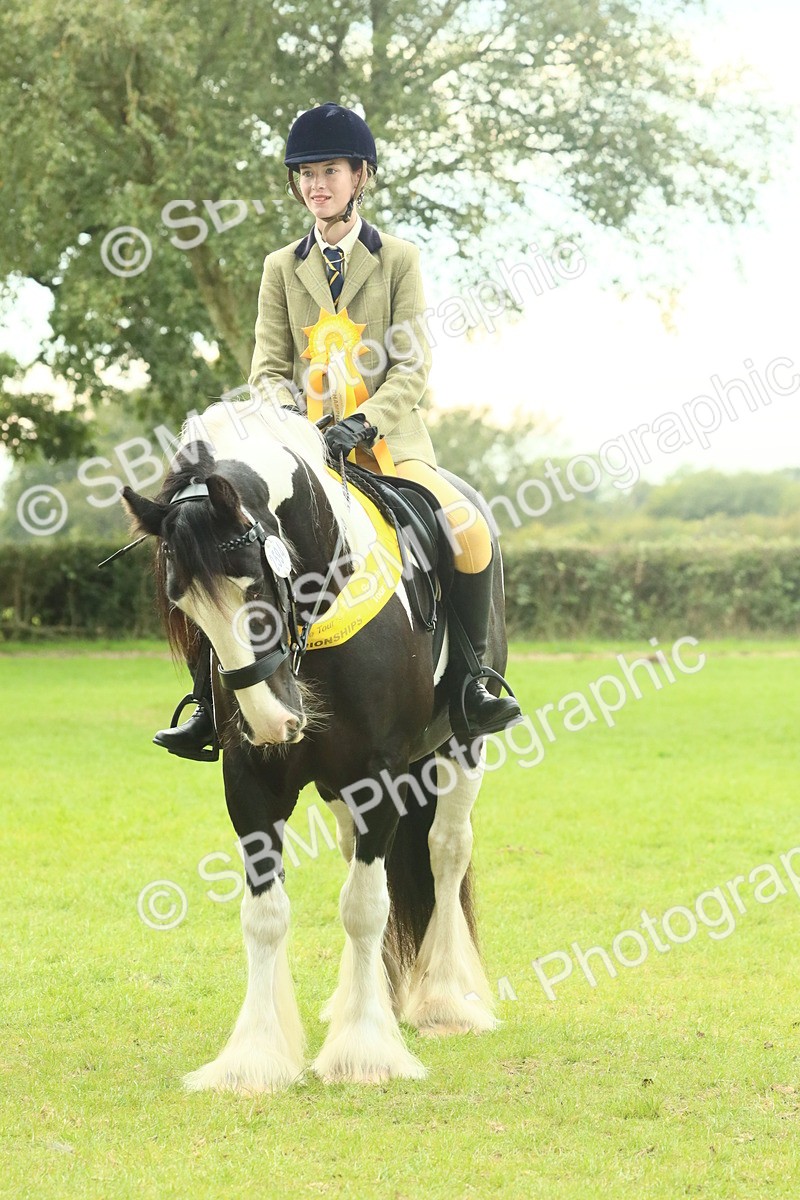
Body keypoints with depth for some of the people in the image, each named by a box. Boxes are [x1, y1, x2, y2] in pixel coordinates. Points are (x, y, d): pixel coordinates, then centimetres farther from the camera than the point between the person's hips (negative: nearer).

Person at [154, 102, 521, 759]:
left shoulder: (399, 260, 6)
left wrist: (364, 421, -20)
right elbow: (269, 368, 8)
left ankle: (467, 683, -10)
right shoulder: (282, 268, 12)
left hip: (388, 439, -2)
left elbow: (413, 366, -3)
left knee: (471, 533, -26)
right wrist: (290, 414, -15)